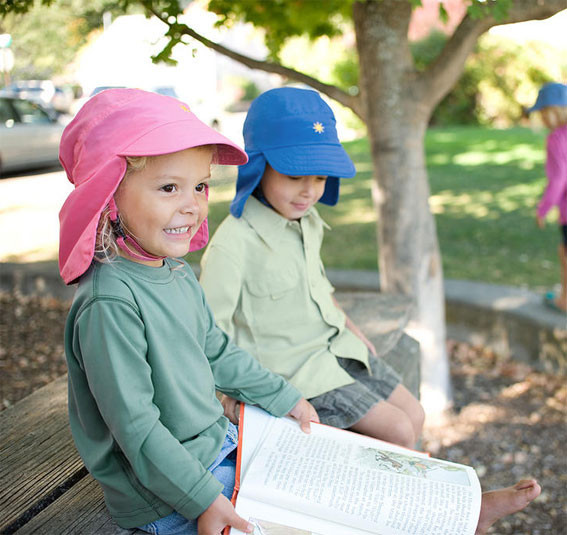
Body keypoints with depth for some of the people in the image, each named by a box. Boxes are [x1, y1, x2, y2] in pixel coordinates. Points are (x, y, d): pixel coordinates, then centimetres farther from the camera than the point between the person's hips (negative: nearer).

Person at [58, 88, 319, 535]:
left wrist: (285, 398, 19)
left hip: (219, 442, 9)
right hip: (164, 497, -9)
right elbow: (135, 426, -25)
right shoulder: (110, 303, -28)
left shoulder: (178, 272, 2)